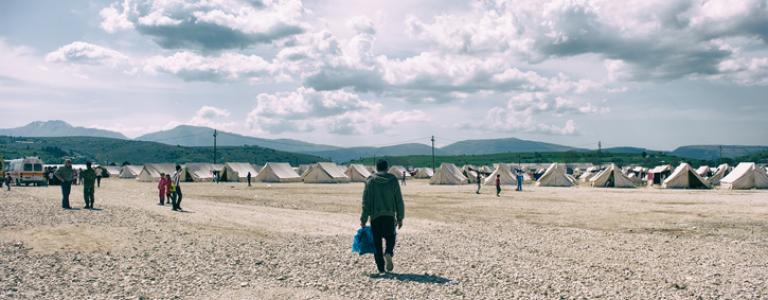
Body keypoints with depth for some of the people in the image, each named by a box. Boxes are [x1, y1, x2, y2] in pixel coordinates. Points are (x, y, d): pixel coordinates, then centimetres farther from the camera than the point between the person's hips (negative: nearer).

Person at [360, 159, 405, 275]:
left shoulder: (370, 181, -1)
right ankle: (388, 253, -14)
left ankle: (381, 269, 4)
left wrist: (363, 219, 3)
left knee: (377, 243, 7)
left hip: (375, 217, -1)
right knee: (390, 238, 17)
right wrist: (400, 217, 12)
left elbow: (366, 202, -2)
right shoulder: (393, 180, 2)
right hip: (390, 216, 1)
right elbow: (399, 201, 4)